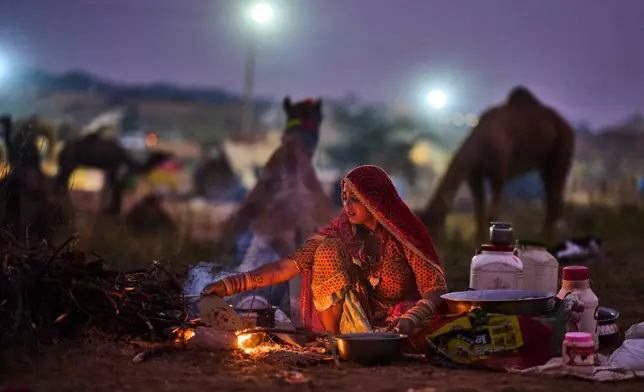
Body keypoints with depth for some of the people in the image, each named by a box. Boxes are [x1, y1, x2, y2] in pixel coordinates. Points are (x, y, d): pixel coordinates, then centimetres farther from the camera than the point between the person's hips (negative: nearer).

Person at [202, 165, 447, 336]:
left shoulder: (404, 235, -9)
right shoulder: (340, 232, -2)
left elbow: (436, 288, -13)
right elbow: (289, 265, -10)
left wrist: (409, 321, -33)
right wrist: (231, 284, -21)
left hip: (397, 319, -4)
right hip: (352, 322, 4)